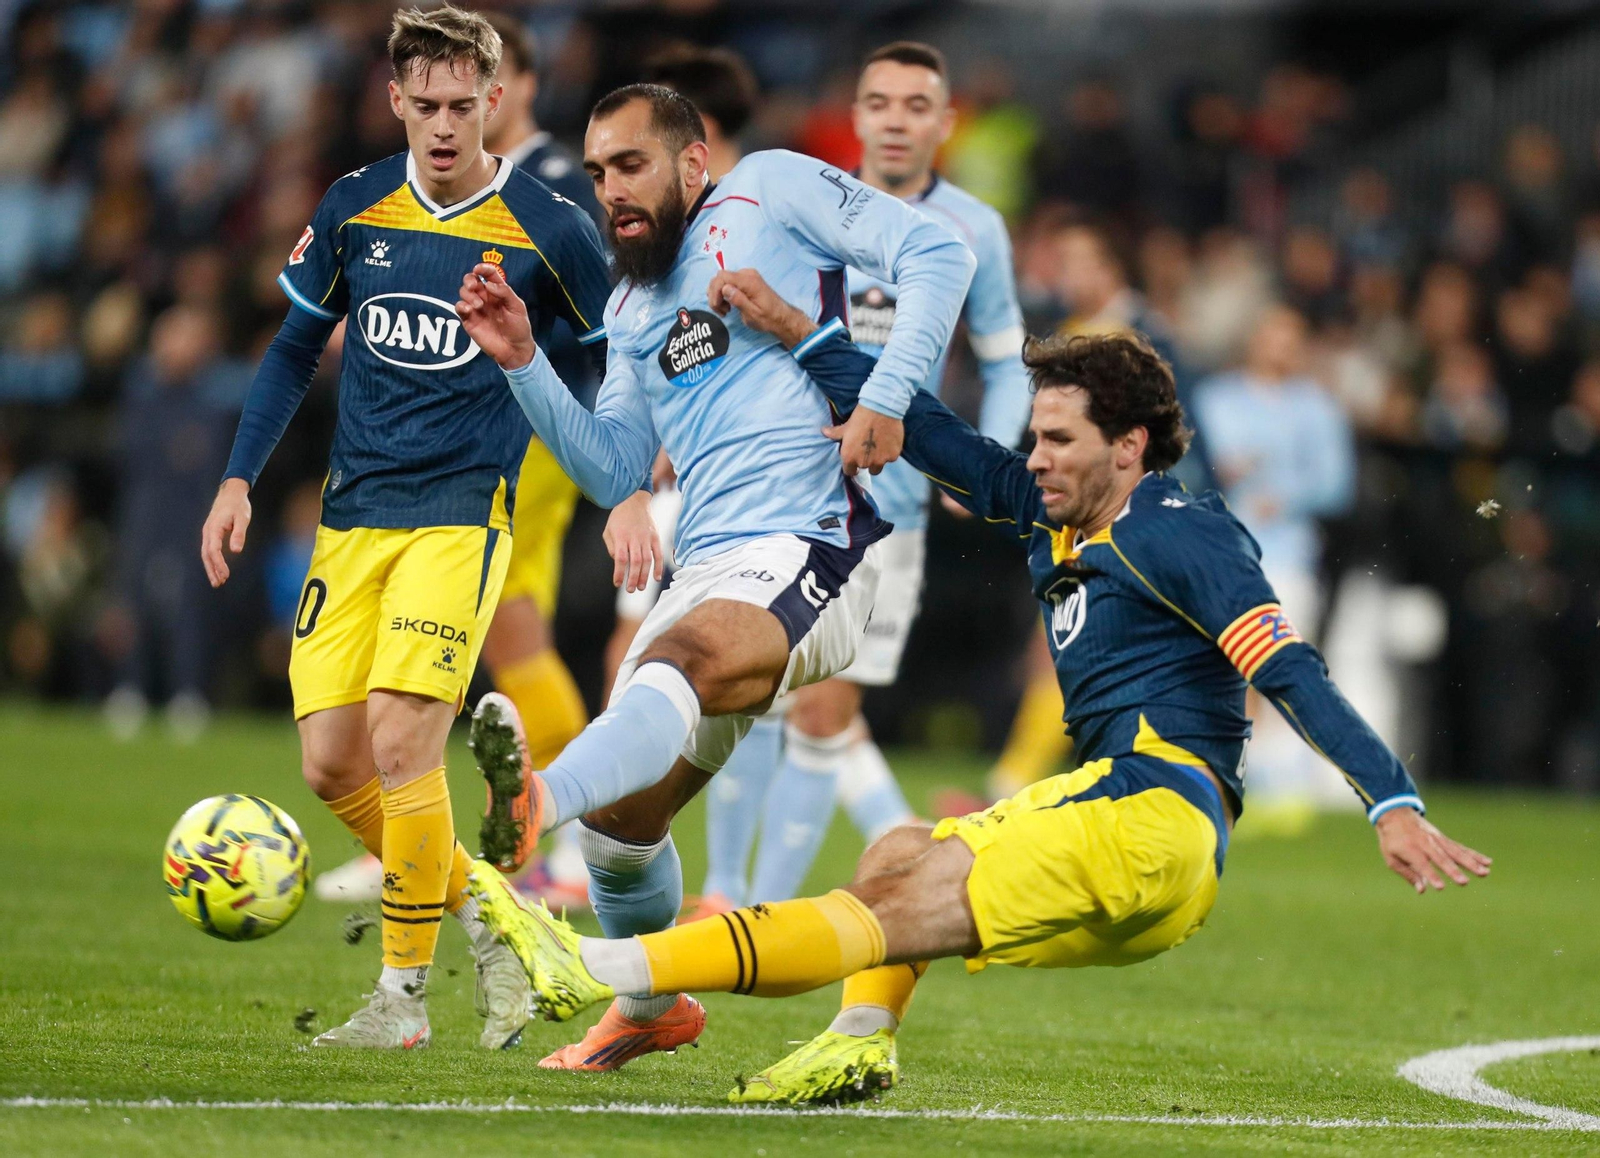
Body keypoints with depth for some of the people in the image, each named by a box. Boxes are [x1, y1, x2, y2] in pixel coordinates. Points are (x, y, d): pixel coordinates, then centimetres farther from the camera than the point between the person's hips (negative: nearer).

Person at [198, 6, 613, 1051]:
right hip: (354, 513, 5)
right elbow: (296, 349, 16)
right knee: (332, 763, -2)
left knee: (401, 738, -18)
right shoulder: (354, 209, 5)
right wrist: (240, 479, 9)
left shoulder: (548, 229, -5)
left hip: (464, 512, -5)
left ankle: (403, 995, -5)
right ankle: (479, 910, 20)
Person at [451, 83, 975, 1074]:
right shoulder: (632, 309, 24)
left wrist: (886, 396, -18)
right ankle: (650, 1008, 35)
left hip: (808, 551, -8)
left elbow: (935, 255, -5)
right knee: (619, 817, 10)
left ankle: (533, 801, -66)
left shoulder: (770, 190, 5)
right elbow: (613, 472, 20)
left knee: (682, 657, -37)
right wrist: (523, 363, 7)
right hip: (706, 572, 8)